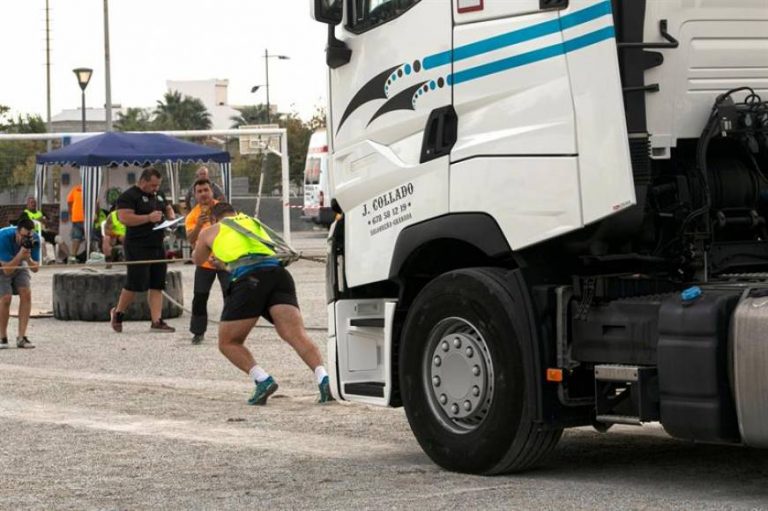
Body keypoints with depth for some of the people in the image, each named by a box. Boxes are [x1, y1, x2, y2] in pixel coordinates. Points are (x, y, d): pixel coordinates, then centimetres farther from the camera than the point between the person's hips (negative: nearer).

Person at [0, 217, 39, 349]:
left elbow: (35, 268, -15)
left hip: (19, 264, 4)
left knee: (26, 294, -15)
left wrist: (28, 259, -36)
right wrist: (20, 254, -47)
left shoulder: (34, 239, -22)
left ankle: (21, 337, -11)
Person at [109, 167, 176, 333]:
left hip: (157, 246, 8)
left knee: (157, 285, 4)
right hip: (138, 248, -8)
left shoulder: (158, 195, 16)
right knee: (135, 284, -6)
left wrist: (171, 216, 7)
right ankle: (117, 313, 14)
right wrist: (149, 218, -23)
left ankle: (156, 321, 4)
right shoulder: (129, 196, -10)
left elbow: (168, 208, 31)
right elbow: (124, 218, -21)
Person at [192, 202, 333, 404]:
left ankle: (262, 380, -12)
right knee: (297, 336, -12)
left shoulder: (211, 231, 25)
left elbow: (198, 260, 45)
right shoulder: (253, 222, 35)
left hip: (248, 279, -3)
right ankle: (323, 379, -35)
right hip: (278, 272, 3)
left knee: (228, 343, 10)